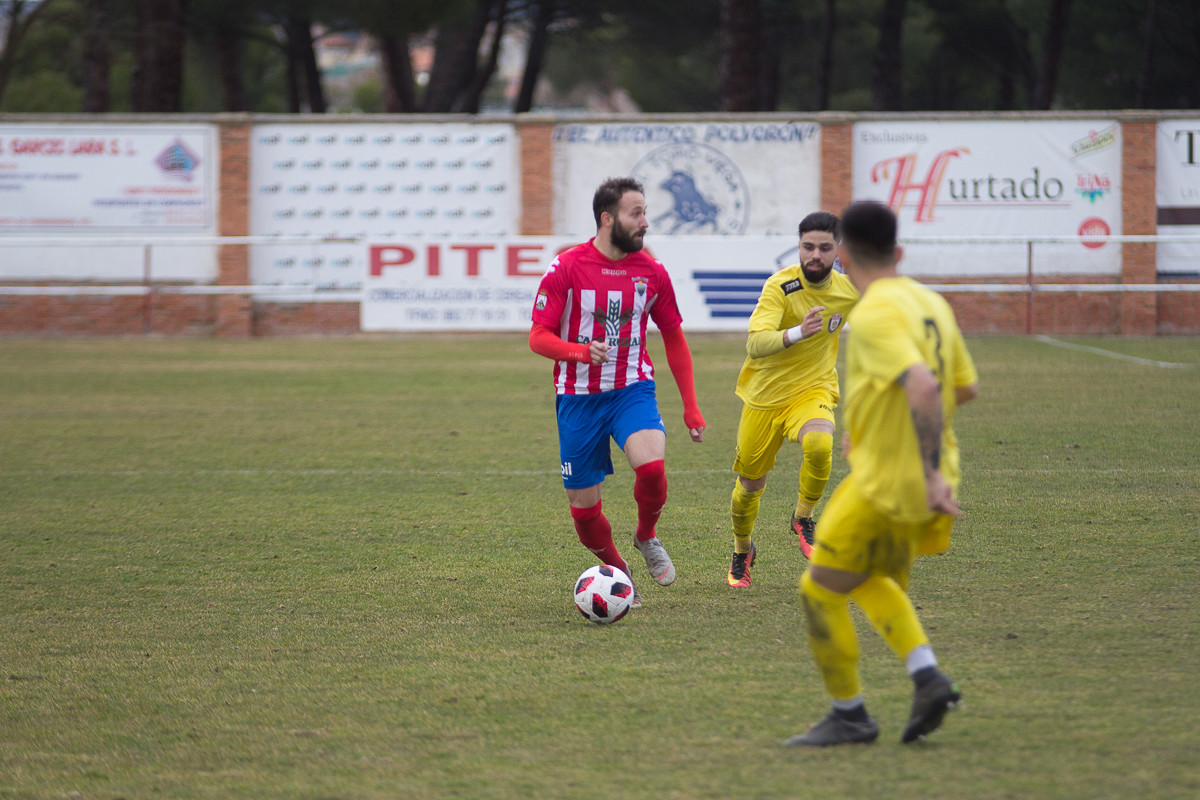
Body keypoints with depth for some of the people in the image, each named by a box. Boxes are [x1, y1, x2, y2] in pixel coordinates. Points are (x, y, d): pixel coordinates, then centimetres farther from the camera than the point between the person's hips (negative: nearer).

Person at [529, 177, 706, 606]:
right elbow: (538, 337, -8)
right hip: (578, 397, -1)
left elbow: (674, 339, 13)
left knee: (651, 465, -28)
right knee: (584, 508, 1)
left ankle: (646, 537, 2)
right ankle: (616, 570, 29)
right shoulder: (567, 267, -8)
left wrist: (691, 406, 10)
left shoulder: (651, 272, 1)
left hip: (633, 390, 1)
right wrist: (582, 351, -28)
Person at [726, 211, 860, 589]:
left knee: (819, 445, -33)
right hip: (765, 396, -1)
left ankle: (803, 519, -6)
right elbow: (755, 344, -36)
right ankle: (742, 552, 39)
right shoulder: (780, 287, -21)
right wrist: (797, 333, -52)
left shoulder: (847, 290, -7)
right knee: (750, 486, 8)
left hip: (813, 389, 1)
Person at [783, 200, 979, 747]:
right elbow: (966, 388, 16)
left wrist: (931, 473, -30)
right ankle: (927, 677, 8)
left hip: (884, 483, -9)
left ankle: (849, 715, 12)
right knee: (874, 582, 25)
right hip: (924, 483, 9)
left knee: (821, 589, 5)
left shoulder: (875, 315, -19)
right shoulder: (932, 304, 7)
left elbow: (924, 386, -32)